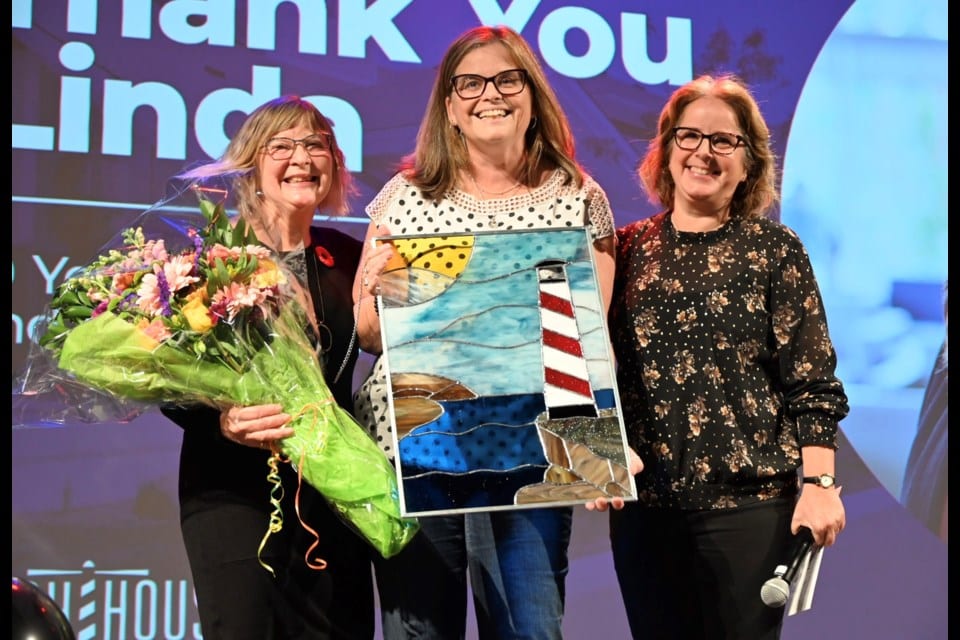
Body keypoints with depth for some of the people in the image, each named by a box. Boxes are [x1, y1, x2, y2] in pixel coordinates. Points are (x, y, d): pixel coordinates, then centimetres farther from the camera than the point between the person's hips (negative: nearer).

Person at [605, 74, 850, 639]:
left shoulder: (775, 250, 0)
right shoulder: (629, 249, 8)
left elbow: (813, 384, -4)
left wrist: (820, 483, -12)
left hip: (749, 503, -3)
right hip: (643, 503, 3)